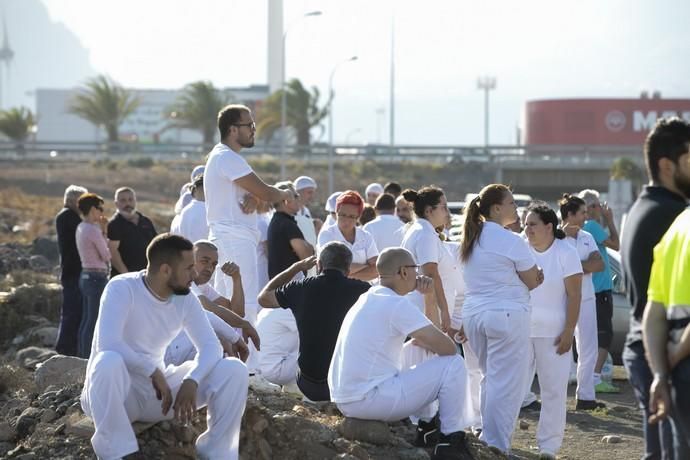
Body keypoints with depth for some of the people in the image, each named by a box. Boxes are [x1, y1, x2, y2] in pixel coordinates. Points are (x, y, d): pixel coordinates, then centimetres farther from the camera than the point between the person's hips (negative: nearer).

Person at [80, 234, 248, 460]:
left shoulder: (185, 299, 0)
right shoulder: (122, 288, -18)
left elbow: (211, 345, -7)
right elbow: (107, 343, -32)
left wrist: (192, 381, -25)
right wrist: (154, 372, -28)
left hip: (158, 388, 5)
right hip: (118, 389, -5)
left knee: (234, 370, -12)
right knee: (109, 361, -41)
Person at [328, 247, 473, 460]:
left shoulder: (368, 297, 11)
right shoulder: (397, 305, -15)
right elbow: (448, 347, -15)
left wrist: (414, 286, 17)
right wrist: (420, 341, 7)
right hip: (370, 400, -10)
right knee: (453, 365, -4)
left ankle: (426, 426, 25)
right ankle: (451, 440, 1)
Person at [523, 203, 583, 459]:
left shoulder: (566, 253, -5)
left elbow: (574, 296, -6)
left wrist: (568, 332, -12)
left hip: (553, 333, -2)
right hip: (521, 330, 2)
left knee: (554, 391, 0)